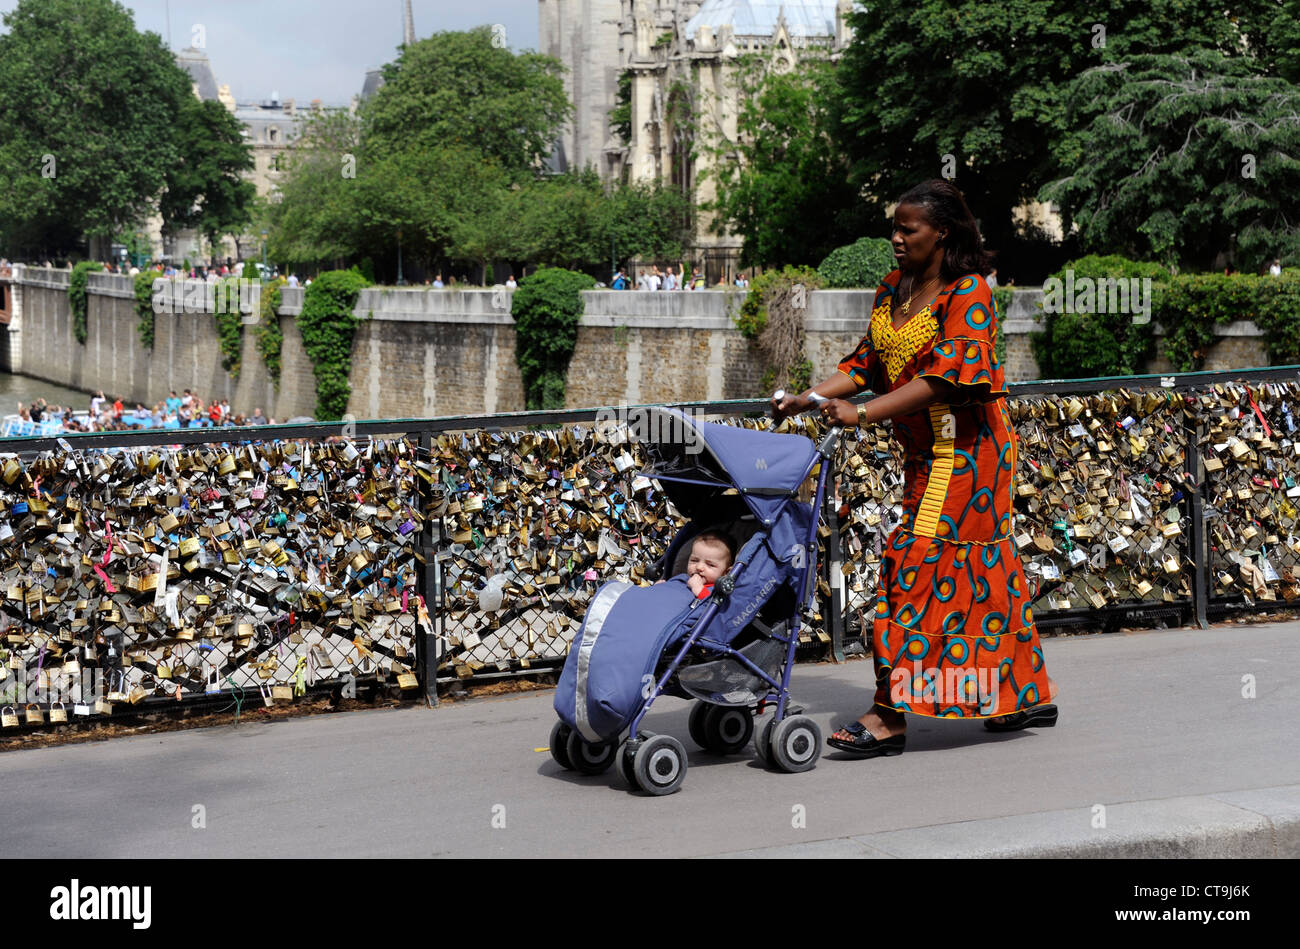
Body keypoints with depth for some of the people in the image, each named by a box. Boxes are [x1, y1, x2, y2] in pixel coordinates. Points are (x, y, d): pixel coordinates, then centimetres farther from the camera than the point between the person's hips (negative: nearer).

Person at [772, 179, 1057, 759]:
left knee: (917, 564, -12)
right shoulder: (894, 289, 11)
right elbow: (867, 362, 11)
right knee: (985, 570, 14)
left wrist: (863, 415, -29)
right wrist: (808, 398, -5)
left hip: (962, 451, -8)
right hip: (927, 451, 8)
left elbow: (945, 376, -24)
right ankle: (1029, 695, 25)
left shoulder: (968, 293, -14)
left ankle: (890, 715, -11)